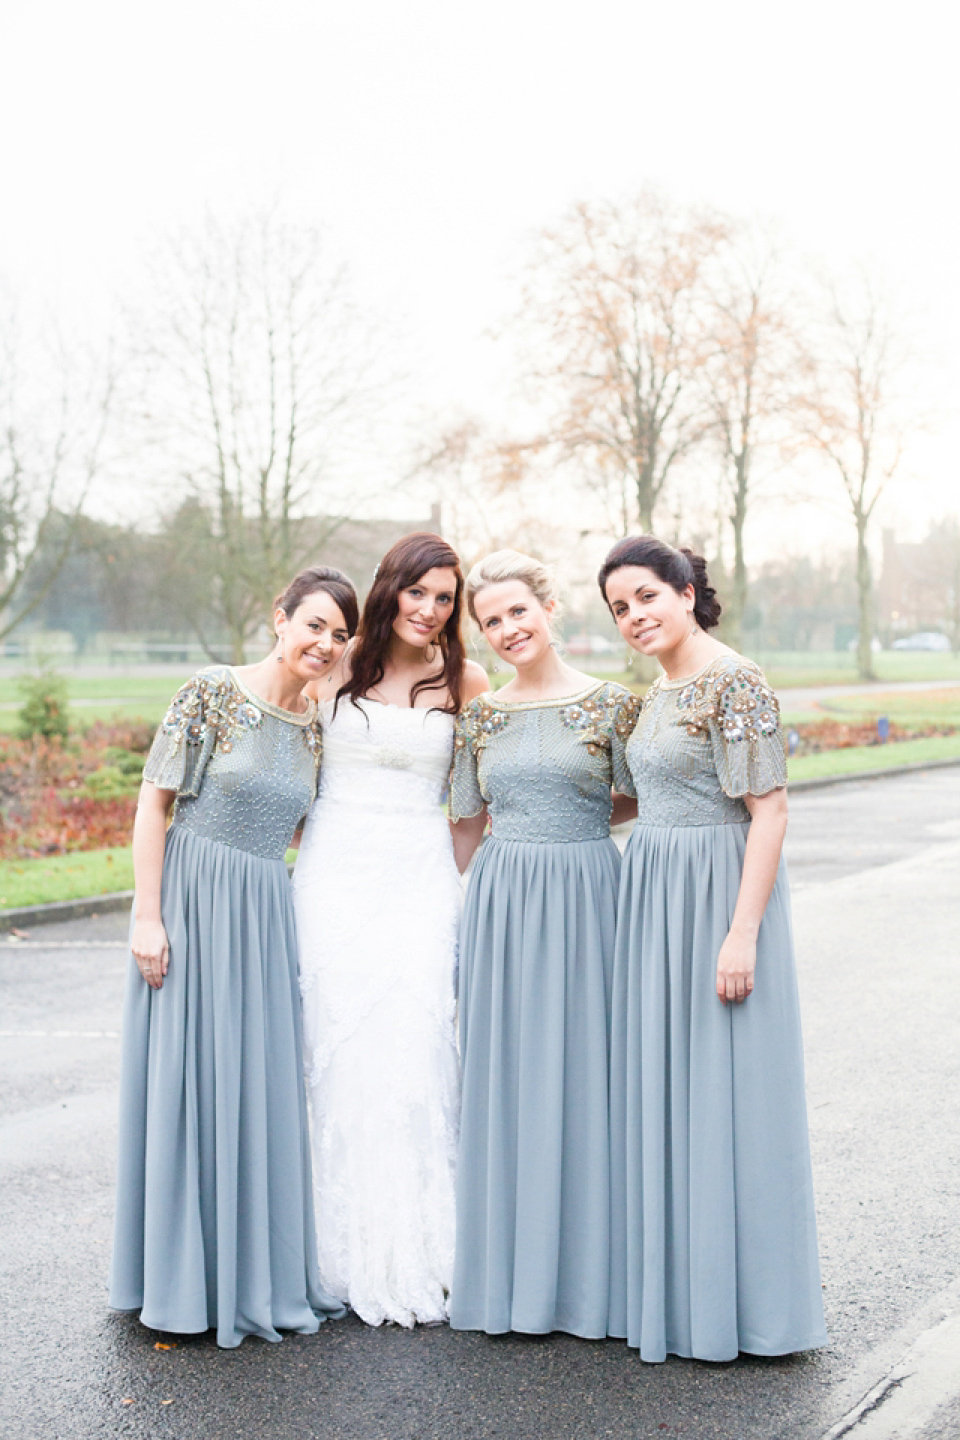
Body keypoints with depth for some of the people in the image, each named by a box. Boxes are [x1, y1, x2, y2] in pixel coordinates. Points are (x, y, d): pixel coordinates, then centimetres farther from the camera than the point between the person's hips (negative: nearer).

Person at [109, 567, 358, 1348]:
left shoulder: (318, 726, 9)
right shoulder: (213, 692, -8)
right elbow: (154, 801, -8)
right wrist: (148, 916, -13)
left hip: (267, 916, 5)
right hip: (193, 902, -5)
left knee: (262, 1085, 8)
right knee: (188, 1074, 1)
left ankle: (255, 1266, 23)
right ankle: (185, 1277, 15)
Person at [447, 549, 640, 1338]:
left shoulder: (611, 703, -1)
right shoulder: (480, 715, 9)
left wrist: (578, 817, -2)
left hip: (585, 898, -3)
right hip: (502, 902, 3)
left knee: (581, 1076, 0)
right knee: (505, 1080, 5)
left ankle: (586, 1277, 12)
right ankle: (511, 1273, 16)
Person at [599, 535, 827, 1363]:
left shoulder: (734, 683, -14)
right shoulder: (661, 690, 13)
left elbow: (770, 810, -18)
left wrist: (742, 934, -23)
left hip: (719, 895, -9)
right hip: (656, 895, 9)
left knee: (720, 1093, -2)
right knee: (662, 1090, 12)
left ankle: (732, 1302, 9)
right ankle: (674, 1288, 23)